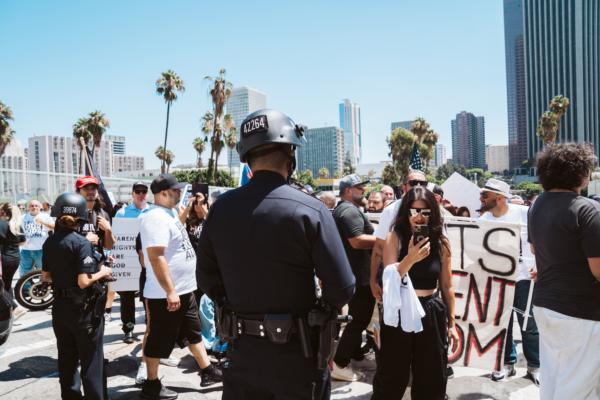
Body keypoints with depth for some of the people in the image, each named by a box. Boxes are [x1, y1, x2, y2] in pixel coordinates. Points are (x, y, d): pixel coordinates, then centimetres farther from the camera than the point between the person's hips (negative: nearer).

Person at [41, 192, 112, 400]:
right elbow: (84, 282, -24)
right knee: (91, 361, 6)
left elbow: (45, 277, 8)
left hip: (60, 306, 7)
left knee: (66, 358, 21)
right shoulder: (81, 243, -20)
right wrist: (102, 272, -8)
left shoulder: (49, 242, 1)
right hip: (83, 309, -7)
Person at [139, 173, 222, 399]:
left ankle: (207, 371, 32)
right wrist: (170, 291, -28)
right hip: (166, 294, -10)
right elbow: (156, 257, -28)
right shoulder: (156, 218, -22)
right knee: (159, 340, 7)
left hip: (184, 290, 10)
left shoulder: (169, 213, 9)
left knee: (193, 333, 19)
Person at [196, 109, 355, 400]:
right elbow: (342, 288, -17)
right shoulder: (310, 210, -19)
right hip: (296, 352, -3)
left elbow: (207, 279, 2)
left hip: (242, 348, 4)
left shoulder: (221, 208, -7)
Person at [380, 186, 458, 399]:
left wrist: (451, 323, 9)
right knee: (393, 380, 10)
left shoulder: (441, 243, 1)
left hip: (431, 314, 2)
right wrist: (410, 258, -27)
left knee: (432, 381, 13)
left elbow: (447, 286, 7)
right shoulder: (395, 238, -7)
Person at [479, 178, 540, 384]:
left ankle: (535, 366, 25)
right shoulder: (484, 220, 0)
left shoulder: (524, 213, -11)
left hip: (524, 276, -3)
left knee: (529, 323, 7)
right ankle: (508, 362, 28)